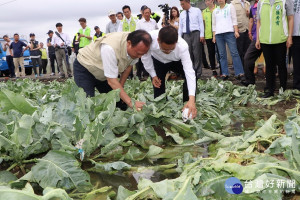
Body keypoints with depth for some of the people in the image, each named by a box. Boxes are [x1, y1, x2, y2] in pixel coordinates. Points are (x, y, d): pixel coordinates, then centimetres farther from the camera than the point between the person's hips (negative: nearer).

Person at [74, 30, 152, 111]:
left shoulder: (137, 47, -20)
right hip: (84, 68, -6)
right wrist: (131, 103, -40)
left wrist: (120, 87, -3)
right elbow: (112, 81, -37)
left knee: (120, 101, 0)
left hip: (103, 74, 7)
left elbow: (128, 66, -1)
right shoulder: (110, 48, -42)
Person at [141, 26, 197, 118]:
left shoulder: (183, 46, -41)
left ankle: (188, 106, -7)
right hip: (157, 61, 1)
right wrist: (153, 75, -14)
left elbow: (189, 71, -45)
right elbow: (146, 57, -17)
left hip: (176, 61, -1)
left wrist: (191, 100, -54)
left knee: (191, 76, -23)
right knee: (158, 87, -8)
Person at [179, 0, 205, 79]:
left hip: (195, 33, -4)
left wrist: (202, 35, -7)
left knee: (197, 54, -5)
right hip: (186, 35, 4)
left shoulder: (197, 10, 5)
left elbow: (201, 23, 1)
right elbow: (180, 27, 15)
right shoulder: (182, 14, 15)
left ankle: (198, 73, -1)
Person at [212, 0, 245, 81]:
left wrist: (236, 31, -7)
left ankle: (240, 73, -13)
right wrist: (213, 36, 12)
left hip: (229, 32, -3)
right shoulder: (215, 11, 20)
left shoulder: (230, 6, 12)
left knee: (234, 53, -11)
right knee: (222, 55, 0)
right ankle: (224, 73, 4)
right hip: (218, 34, 4)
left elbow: (234, 19, 4)